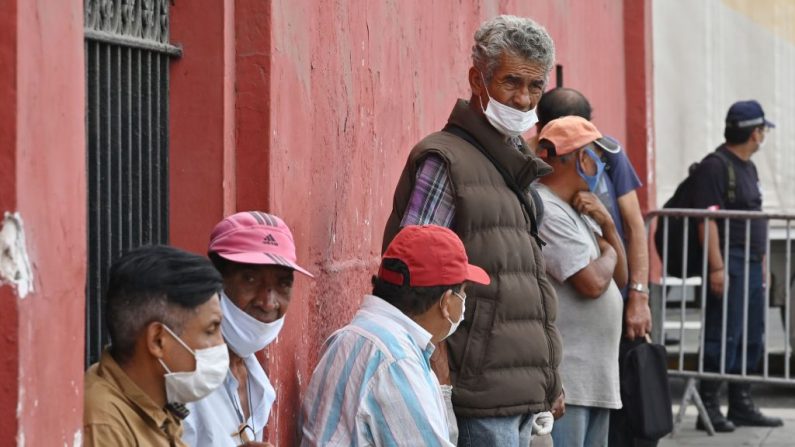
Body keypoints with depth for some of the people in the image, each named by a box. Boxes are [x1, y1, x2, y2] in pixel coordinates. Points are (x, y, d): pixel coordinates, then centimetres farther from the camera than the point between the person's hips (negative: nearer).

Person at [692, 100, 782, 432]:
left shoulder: (748, 168, 19)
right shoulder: (715, 167, -11)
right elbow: (707, 219, -18)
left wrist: (761, 263, 21)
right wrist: (716, 267, -23)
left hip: (752, 265, 10)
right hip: (729, 264, -10)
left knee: (752, 339, 12)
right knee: (723, 337, -9)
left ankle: (741, 406, 19)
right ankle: (709, 408, -5)